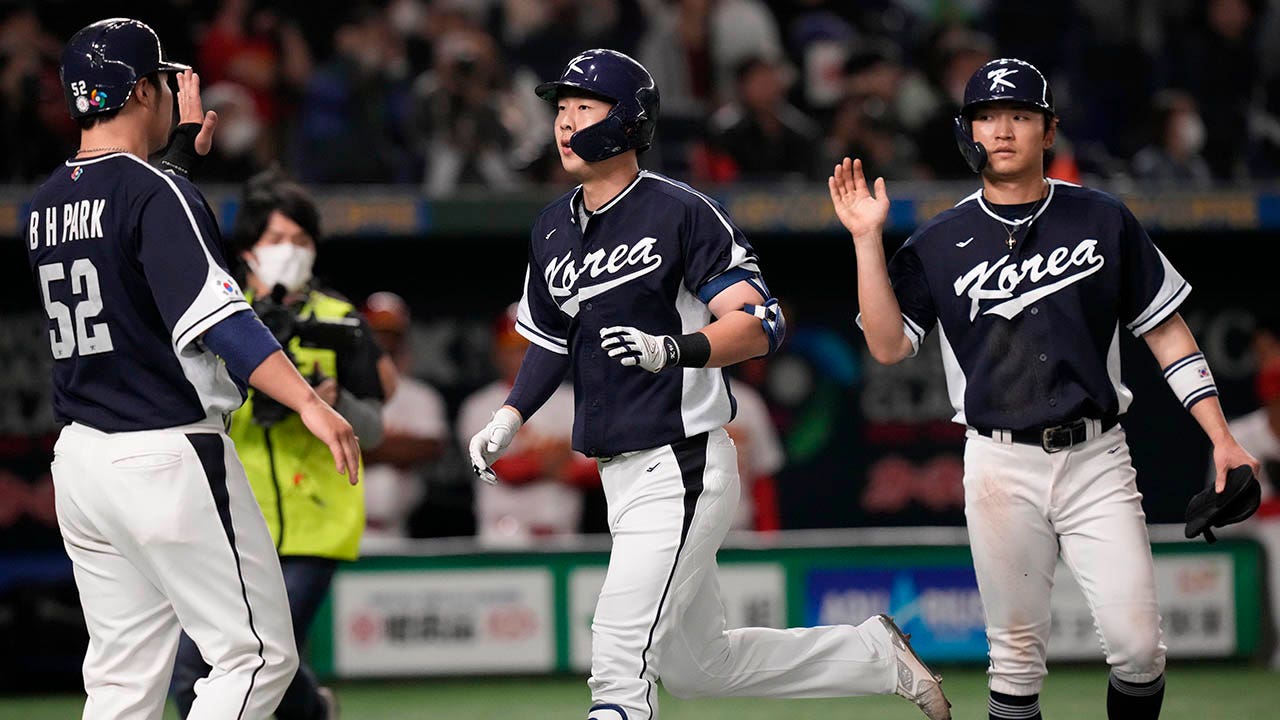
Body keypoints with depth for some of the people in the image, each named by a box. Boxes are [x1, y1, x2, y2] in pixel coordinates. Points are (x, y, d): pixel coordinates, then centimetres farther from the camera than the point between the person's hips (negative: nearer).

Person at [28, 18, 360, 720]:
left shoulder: (44, 204, 11)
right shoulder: (157, 194, -13)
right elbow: (215, 317, -25)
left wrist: (186, 141, 35)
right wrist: (308, 402, -33)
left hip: (78, 456, 8)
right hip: (167, 453, -8)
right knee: (257, 655, -2)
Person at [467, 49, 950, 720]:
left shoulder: (680, 211, -11)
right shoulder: (553, 230, 11)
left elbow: (759, 324, -16)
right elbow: (549, 338, 24)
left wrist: (672, 349, -32)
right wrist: (510, 417, 8)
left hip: (684, 468, -9)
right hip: (620, 478, 9)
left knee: (618, 664, -15)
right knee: (695, 665, 16)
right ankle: (876, 655, 31)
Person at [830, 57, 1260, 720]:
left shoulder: (1103, 220, 5)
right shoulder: (940, 243, 6)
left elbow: (1165, 330, 8)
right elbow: (889, 346, -3)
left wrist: (1221, 438, 1)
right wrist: (868, 241, -10)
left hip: (1095, 459, 0)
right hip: (1002, 465, 0)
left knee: (1137, 647, -9)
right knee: (1016, 655, 3)